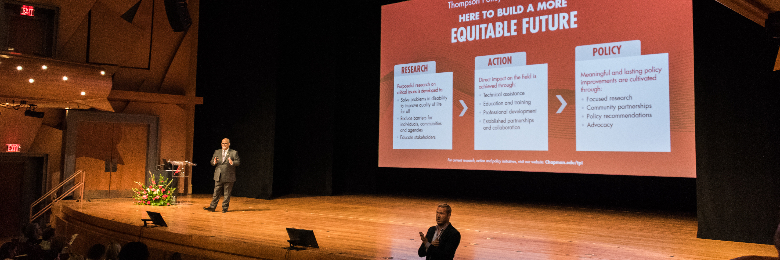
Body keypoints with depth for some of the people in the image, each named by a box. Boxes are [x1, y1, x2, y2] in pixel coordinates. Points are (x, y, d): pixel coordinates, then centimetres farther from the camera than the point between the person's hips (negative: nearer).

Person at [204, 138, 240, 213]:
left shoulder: (234, 153, 1)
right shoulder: (217, 152, 12)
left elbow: (238, 162, -6)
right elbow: (212, 161, 9)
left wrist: (232, 163, -26)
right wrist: (214, 162, -15)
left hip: (228, 177, -3)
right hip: (218, 176, 3)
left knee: (227, 194, 4)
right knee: (216, 192, 5)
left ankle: (225, 208, 12)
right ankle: (212, 207, 10)